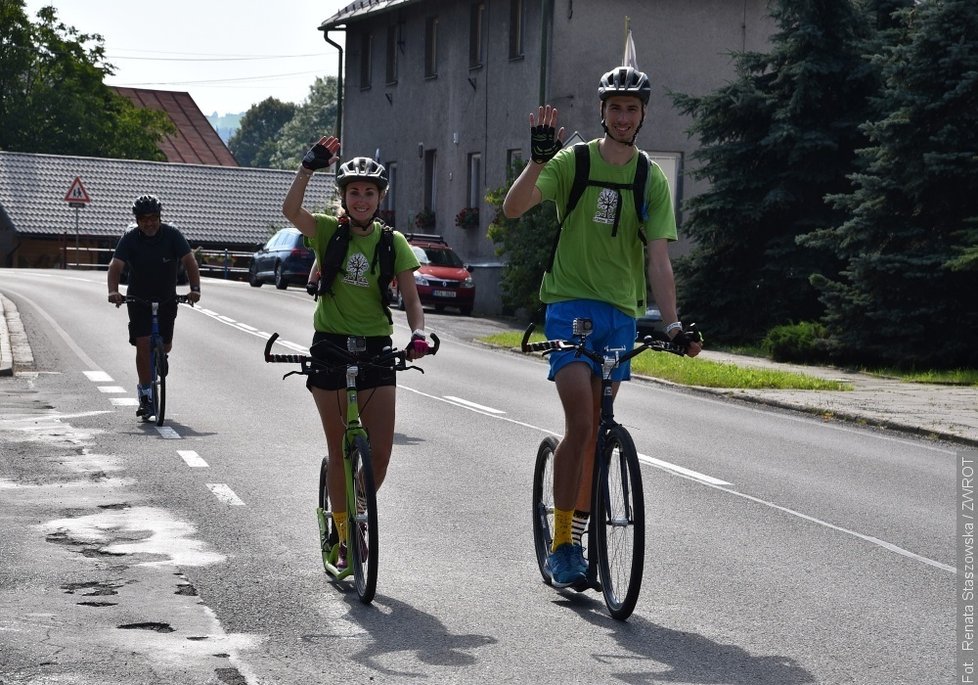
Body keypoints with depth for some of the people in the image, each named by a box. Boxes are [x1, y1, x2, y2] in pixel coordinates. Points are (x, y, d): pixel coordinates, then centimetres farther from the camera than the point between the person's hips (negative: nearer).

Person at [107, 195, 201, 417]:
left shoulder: (172, 235, -15)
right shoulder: (130, 238, -15)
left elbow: (189, 261, -23)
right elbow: (116, 266, -25)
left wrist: (195, 288, -39)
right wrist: (113, 291, -44)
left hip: (166, 299, 1)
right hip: (138, 299, -1)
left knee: (165, 347, 4)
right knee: (143, 344, -14)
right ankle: (145, 393, -6)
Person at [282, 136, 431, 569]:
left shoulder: (392, 242, 3)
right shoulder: (327, 231, -1)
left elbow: (410, 297, -2)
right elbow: (291, 210, -21)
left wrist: (418, 333, -21)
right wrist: (310, 166, -32)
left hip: (376, 350, 1)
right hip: (330, 347, -1)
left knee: (380, 453, -4)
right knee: (339, 452, 2)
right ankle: (343, 536, 17)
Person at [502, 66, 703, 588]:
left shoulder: (651, 179, 3)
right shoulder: (572, 162, -3)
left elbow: (658, 258, -3)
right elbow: (513, 208, -16)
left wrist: (673, 324, -14)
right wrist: (538, 159, -31)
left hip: (620, 312, 3)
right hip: (571, 303, -3)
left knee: (597, 428, 8)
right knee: (581, 422, -16)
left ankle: (577, 534, 21)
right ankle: (561, 543, -8)